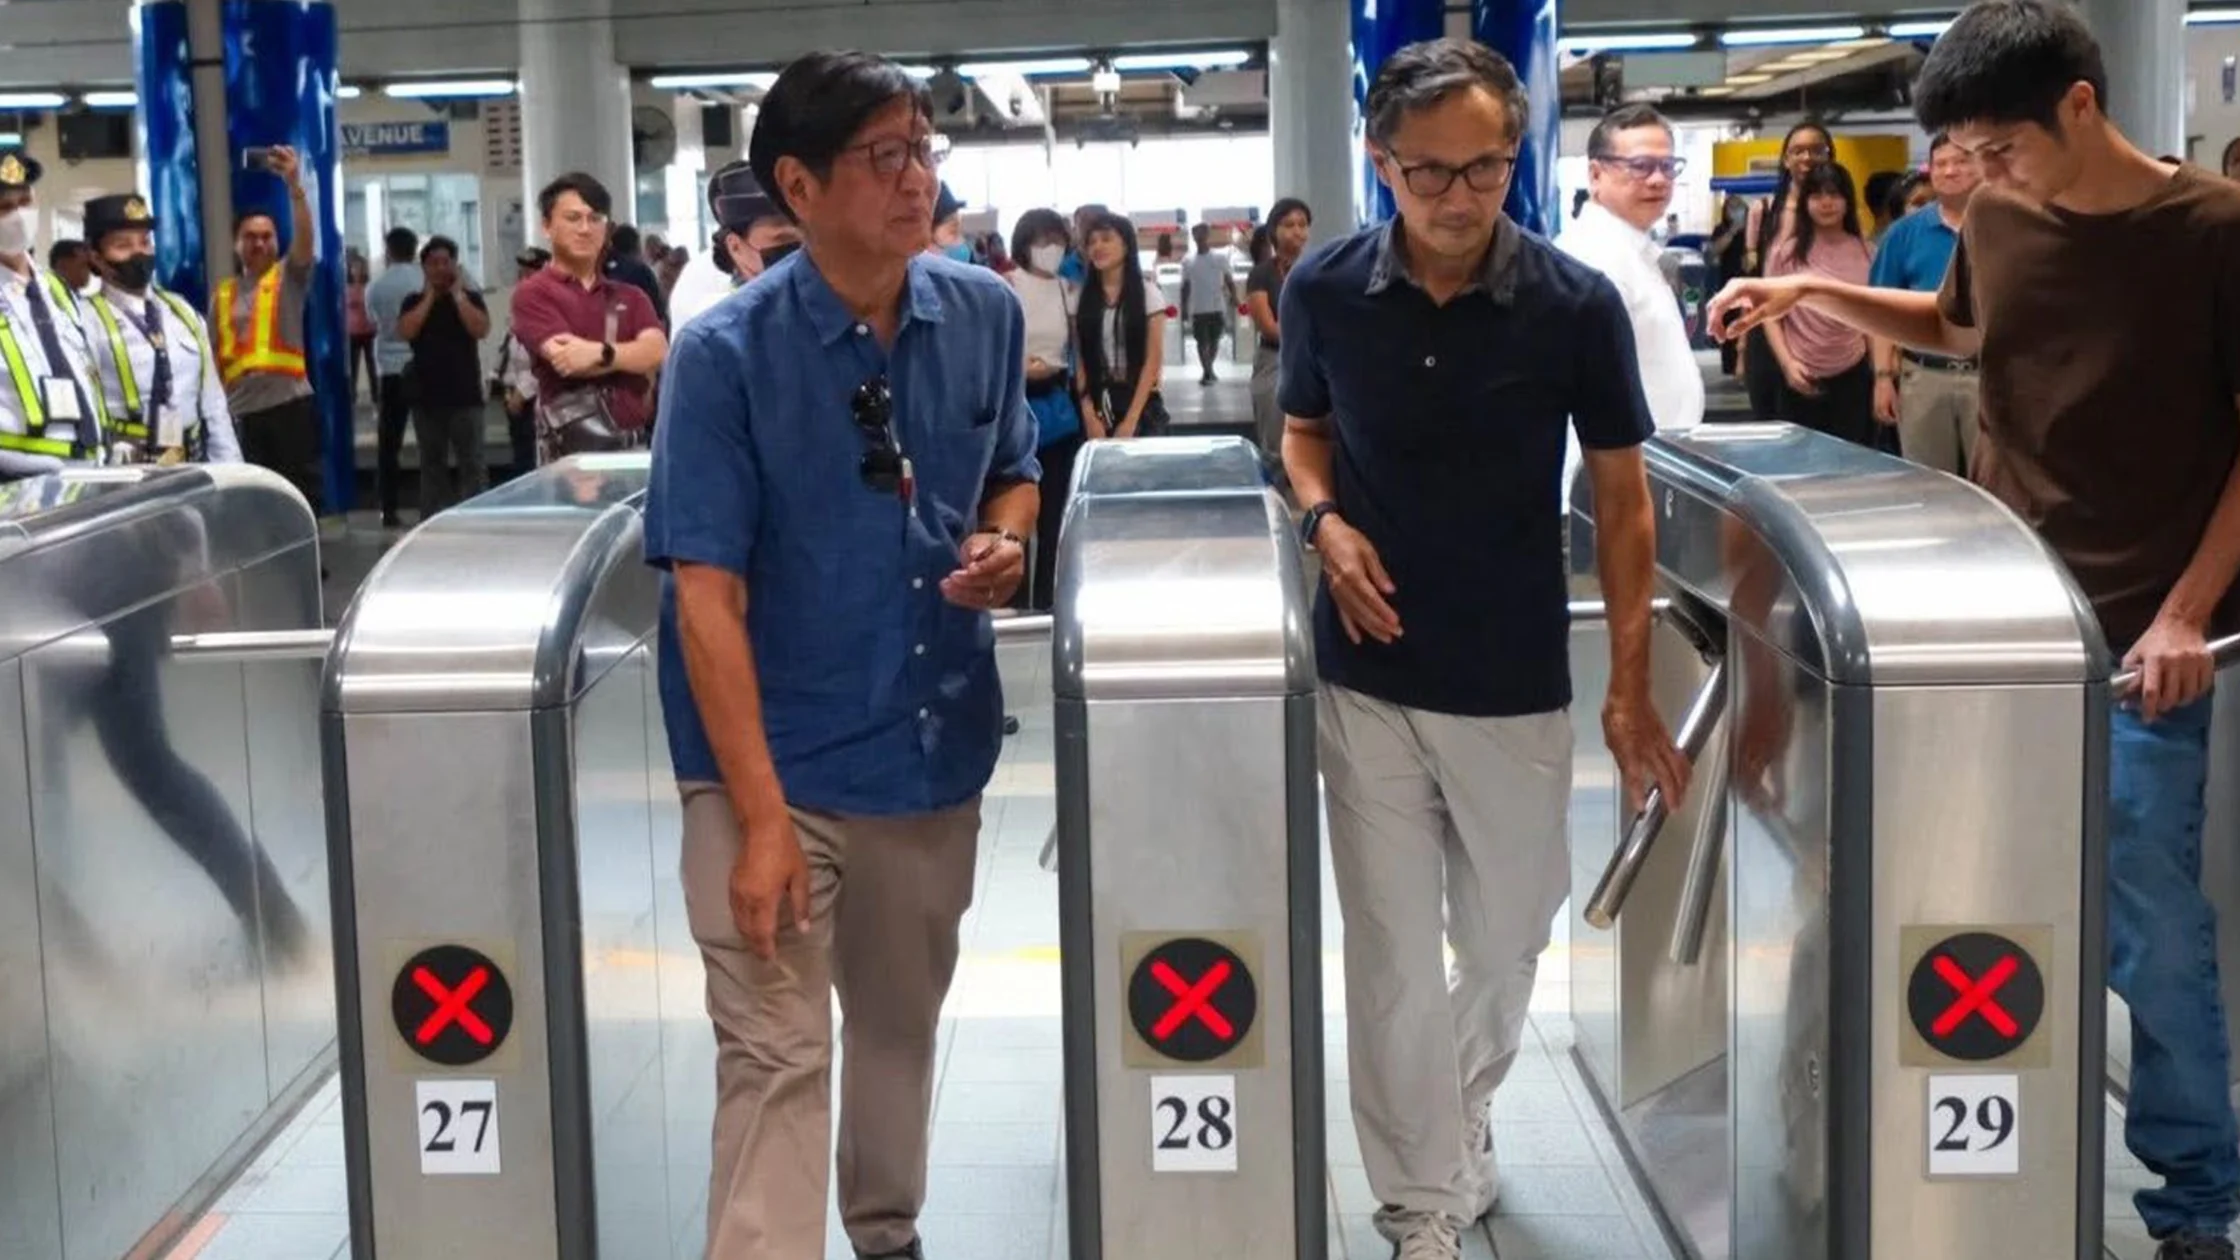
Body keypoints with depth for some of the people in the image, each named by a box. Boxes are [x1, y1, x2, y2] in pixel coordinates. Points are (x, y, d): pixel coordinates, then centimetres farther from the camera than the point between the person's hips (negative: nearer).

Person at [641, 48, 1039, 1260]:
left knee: (902, 1020, 21)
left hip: (935, 741, 5)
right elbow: (706, 594, -19)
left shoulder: (985, 315, -4)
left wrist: (1003, 542, -11)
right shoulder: (727, 352, -18)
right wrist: (760, 817, -24)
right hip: (773, 755, -5)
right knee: (773, 1055, -7)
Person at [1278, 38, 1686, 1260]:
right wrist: (1326, 518, -11)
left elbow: (1621, 494, -3)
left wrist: (1630, 685, -6)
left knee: (1508, 934, 15)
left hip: (1516, 681, 0)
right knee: (1392, 956, 2)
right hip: (1367, 676, 0)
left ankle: (1462, 1117, 43)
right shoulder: (1324, 289, -7)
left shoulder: (1575, 304, -11)